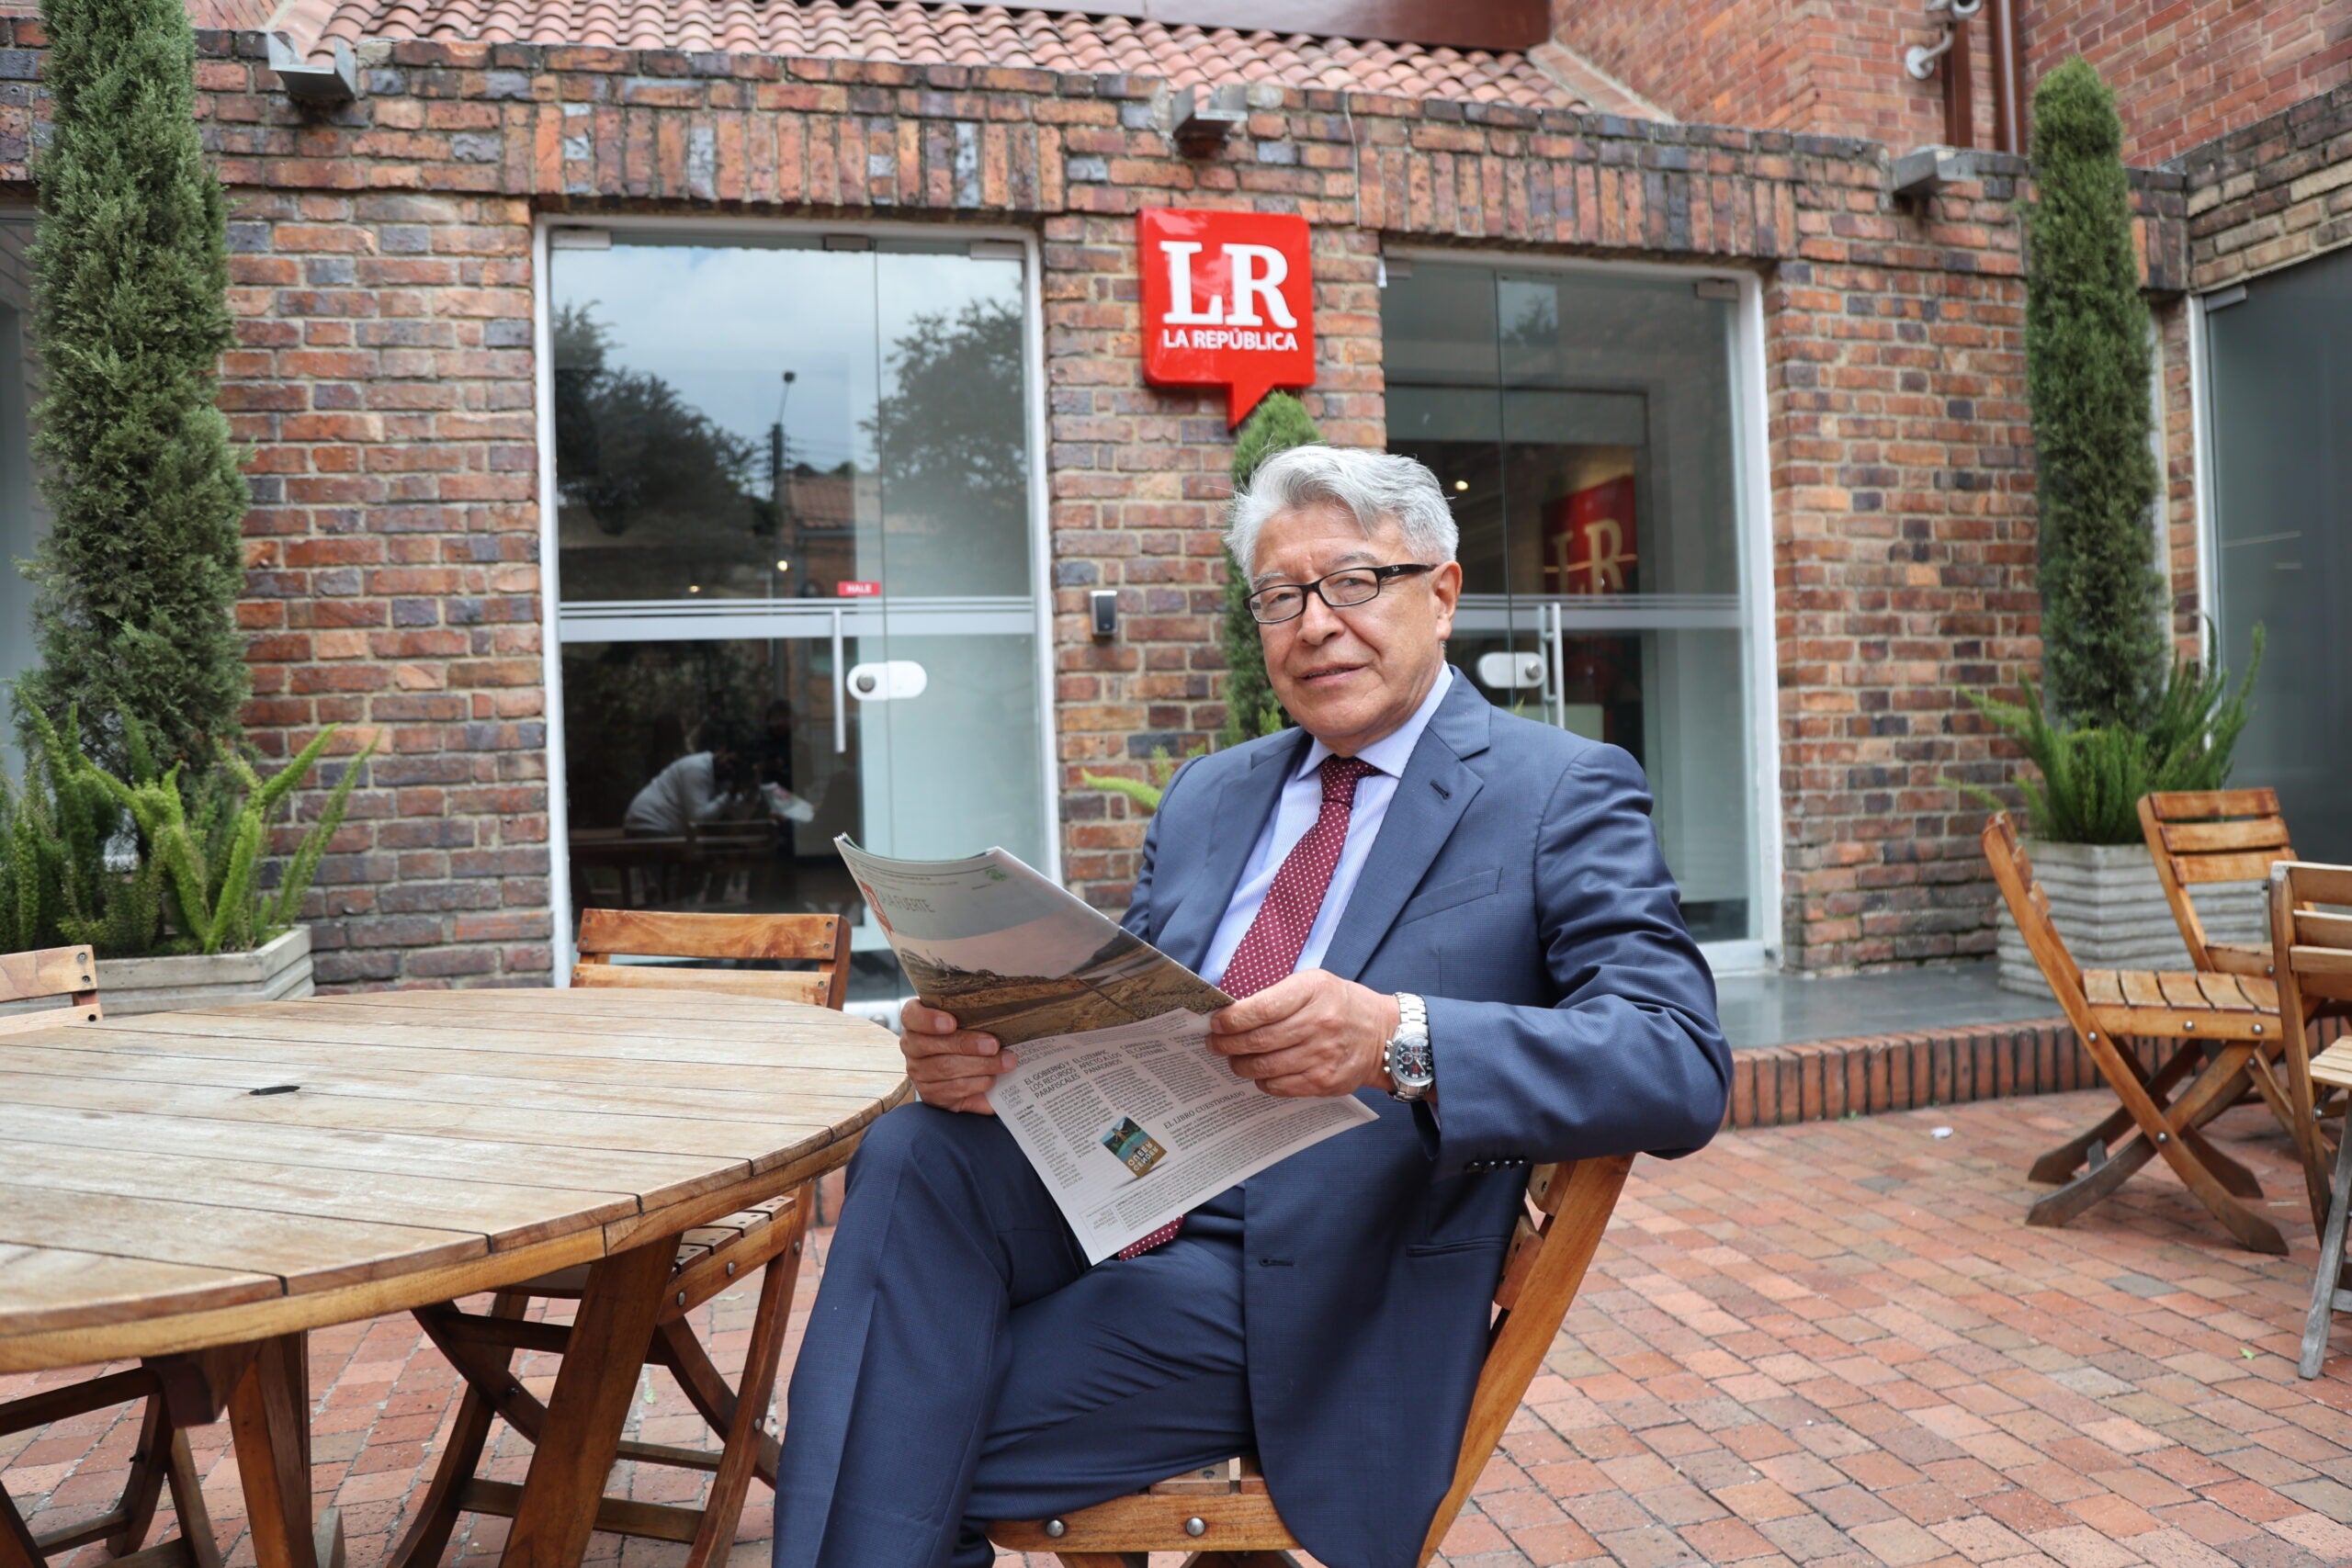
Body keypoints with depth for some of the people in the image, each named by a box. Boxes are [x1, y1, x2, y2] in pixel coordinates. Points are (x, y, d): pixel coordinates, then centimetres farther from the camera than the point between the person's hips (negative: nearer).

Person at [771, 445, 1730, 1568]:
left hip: (1315, 1282, -6)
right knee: (918, 1155, -24)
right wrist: (976, 1049, -11)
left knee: (910, 1446, -21)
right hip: (1127, 1202, 6)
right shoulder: (1206, 794, 16)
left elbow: (1683, 1064, -15)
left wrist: (1402, 1038, -32)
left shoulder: (1561, 795, -3)